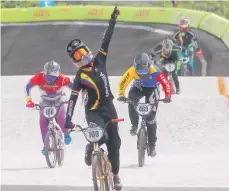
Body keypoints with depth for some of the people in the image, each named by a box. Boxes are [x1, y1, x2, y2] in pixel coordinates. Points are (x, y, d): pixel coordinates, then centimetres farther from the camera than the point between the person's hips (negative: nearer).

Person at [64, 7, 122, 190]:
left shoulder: (99, 62, 2)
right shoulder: (80, 77, -9)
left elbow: (106, 40, -1)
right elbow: (73, 99, -14)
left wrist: (113, 21, -8)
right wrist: (68, 119, -23)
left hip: (109, 108, 4)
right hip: (93, 111, -4)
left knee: (114, 142, 6)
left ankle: (115, 174, 17)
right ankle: (90, 149, 9)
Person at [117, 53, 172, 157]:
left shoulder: (155, 71, -36)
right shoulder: (132, 71, -31)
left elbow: (166, 84, -36)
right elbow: (122, 83, -25)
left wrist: (168, 96, -51)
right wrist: (121, 95, -41)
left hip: (152, 89, -2)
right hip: (139, 87, 2)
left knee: (151, 117, -7)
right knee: (131, 102, -32)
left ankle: (152, 146, 1)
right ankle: (134, 125, -8)